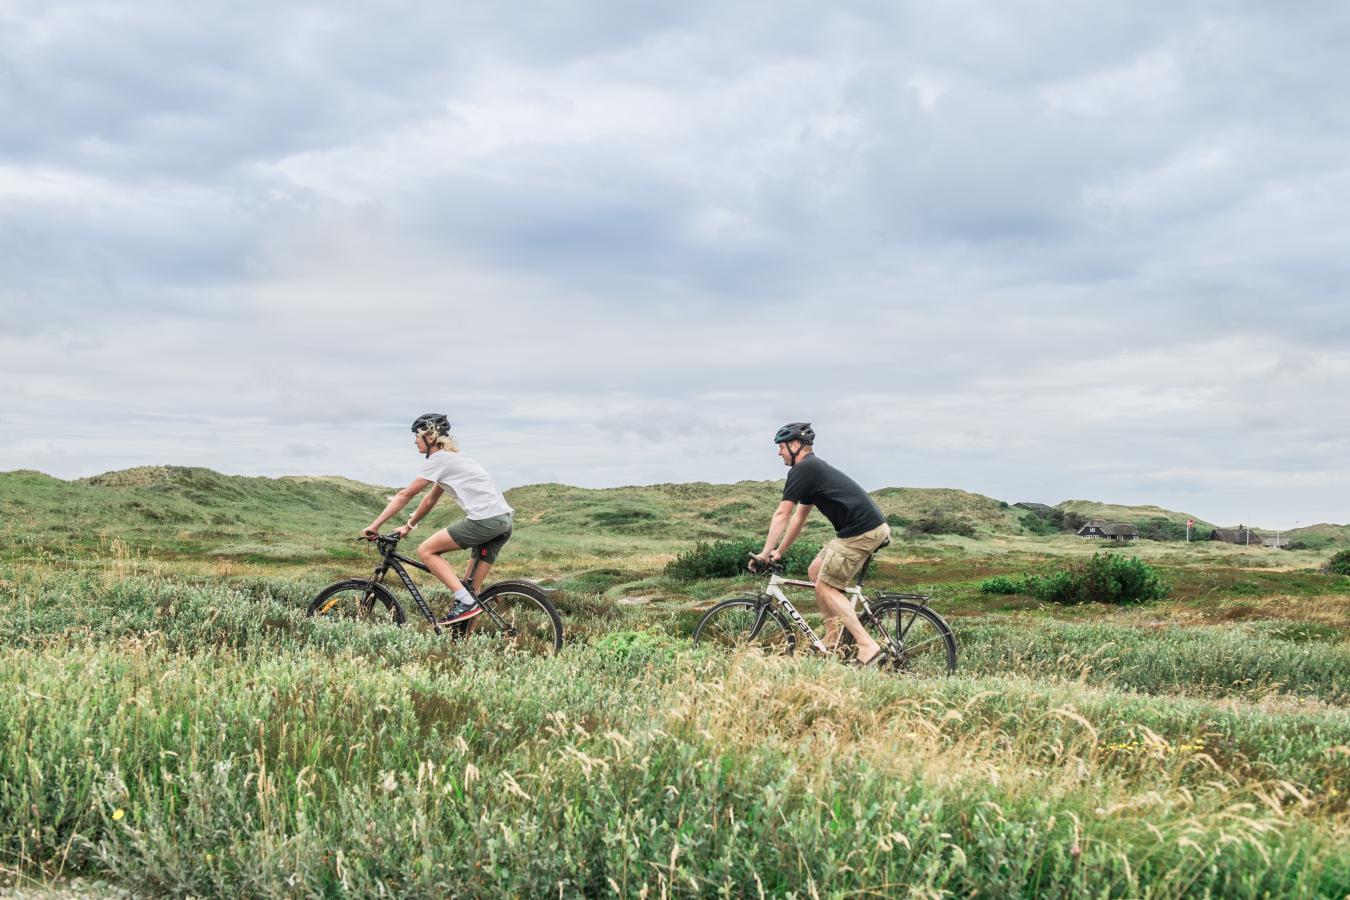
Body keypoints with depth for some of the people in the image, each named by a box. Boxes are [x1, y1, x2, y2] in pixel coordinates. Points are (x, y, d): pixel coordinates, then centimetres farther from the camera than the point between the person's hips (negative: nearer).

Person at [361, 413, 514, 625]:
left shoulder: (438, 459, -2)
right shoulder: (452, 458, 26)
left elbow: (405, 495, -2)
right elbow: (431, 498, 32)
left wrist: (374, 526, 2)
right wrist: (409, 526, 33)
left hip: (483, 519, -9)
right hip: (503, 520, 9)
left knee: (426, 551, -3)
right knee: (472, 586, 13)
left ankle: (466, 601, -12)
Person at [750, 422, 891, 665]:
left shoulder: (802, 470, -8)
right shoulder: (813, 468, 23)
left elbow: (782, 515, -8)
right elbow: (799, 516, 27)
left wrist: (765, 553, -3)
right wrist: (779, 551, 28)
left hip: (861, 533, -10)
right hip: (872, 527, 10)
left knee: (825, 586, -4)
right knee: (815, 570, 17)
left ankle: (868, 646, -11)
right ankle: (833, 637, 18)